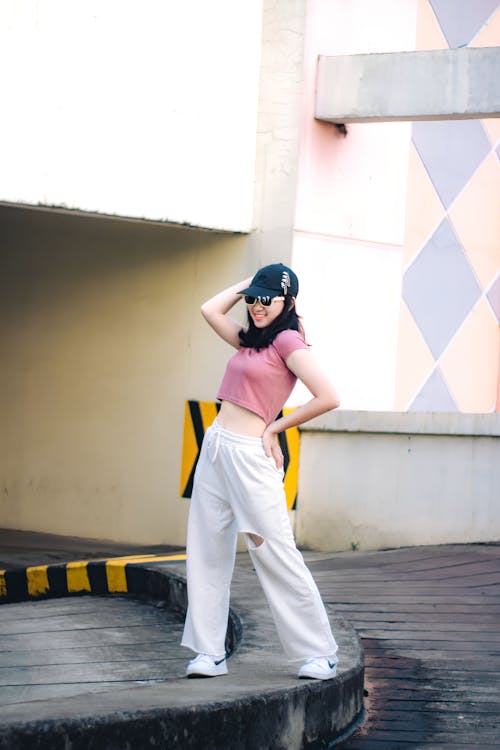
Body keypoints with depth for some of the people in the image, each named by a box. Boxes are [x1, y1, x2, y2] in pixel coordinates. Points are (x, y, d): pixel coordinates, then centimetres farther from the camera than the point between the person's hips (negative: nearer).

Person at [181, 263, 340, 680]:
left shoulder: (288, 340, -9)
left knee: (275, 556, -5)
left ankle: (321, 654, 3)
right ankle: (209, 653, 10)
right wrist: (248, 283, 18)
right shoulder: (250, 341, 15)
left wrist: (276, 427, -8)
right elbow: (211, 309, 25)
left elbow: (328, 398, -18)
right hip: (215, 448, 9)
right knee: (208, 552, 6)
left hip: (249, 455, -9)